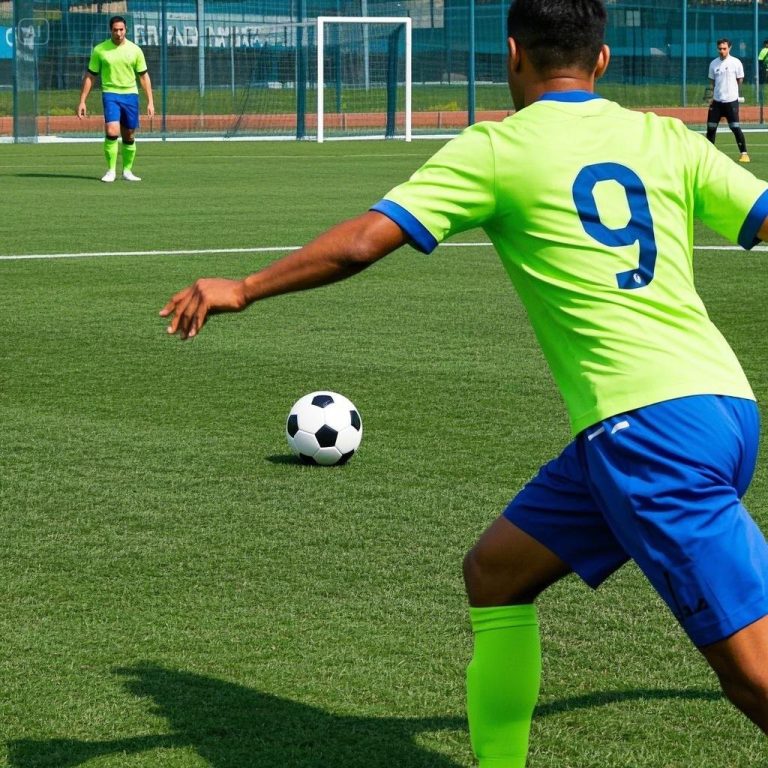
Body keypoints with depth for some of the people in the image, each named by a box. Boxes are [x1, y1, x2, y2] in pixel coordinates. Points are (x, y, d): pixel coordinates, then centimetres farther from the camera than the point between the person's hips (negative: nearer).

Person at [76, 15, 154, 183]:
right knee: (112, 132, -19)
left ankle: (127, 171, 21)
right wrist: (82, 101, 1)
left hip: (130, 94, 2)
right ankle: (111, 170, -9)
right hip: (110, 94, -2)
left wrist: (150, 101, 2)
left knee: (129, 137, 6)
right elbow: (90, 76, 5)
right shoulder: (99, 50, 0)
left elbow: (144, 76, 8)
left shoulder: (135, 50, 3)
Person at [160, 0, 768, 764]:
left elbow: (360, 242, -4)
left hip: (648, 428, -7)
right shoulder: (666, 139, 13)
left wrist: (240, 289, 8)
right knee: (495, 571, 19)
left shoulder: (498, 148, 0)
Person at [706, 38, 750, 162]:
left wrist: (730, 90, 4)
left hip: (731, 100, -4)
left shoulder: (736, 62, -5)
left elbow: (740, 80, 4)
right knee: (711, 127, 5)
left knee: (735, 127, -9)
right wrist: (713, 96, 5)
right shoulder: (713, 63, 7)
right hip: (716, 101, 4)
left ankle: (744, 153, -4)